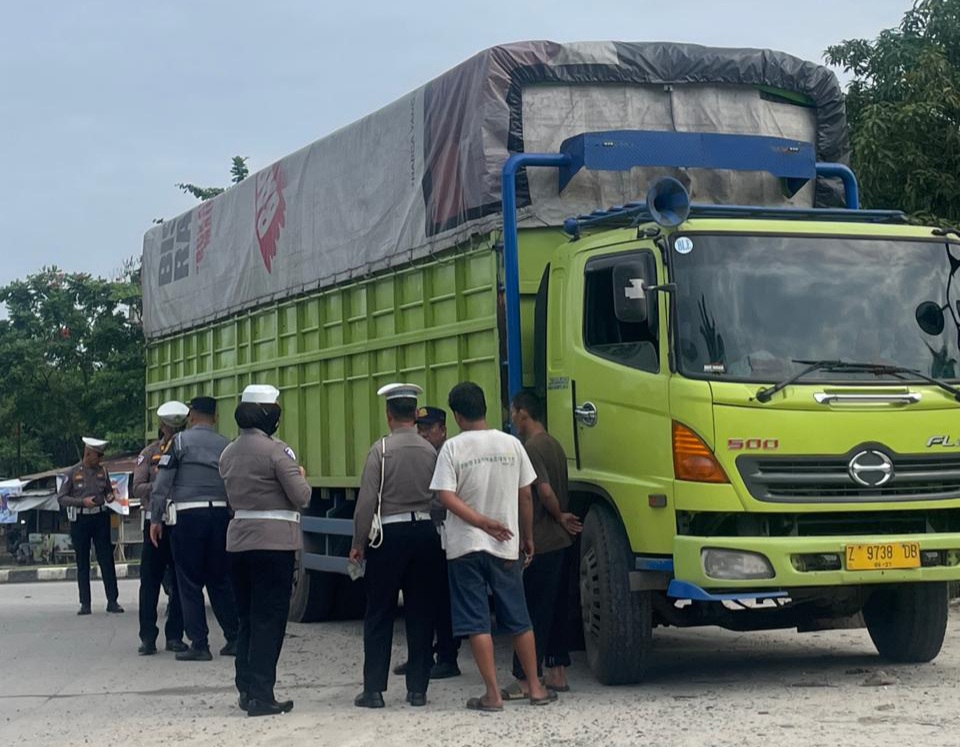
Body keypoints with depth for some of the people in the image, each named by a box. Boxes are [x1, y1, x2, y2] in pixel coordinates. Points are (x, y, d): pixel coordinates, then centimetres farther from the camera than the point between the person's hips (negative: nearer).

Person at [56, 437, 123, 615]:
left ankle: (112, 601, 1)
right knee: (82, 563, 5)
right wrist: (82, 501, -16)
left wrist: (110, 497, -4)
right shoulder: (73, 473, -3)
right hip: (80, 519, -2)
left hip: (100, 518, 2)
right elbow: (61, 498, -4)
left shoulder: (102, 471, 6)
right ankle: (85, 604, 10)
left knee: (107, 560, -2)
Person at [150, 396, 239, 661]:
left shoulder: (180, 441, -1)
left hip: (187, 516, -4)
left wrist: (155, 519, 1)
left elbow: (162, 483, -4)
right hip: (220, 514, 4)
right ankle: (235, 638, 13)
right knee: (221, 580, 13)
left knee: (190, 582, 2)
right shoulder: (226, 445, 10)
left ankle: (199, 644, 1)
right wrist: (233, 518, 18)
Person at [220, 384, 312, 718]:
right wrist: (300, 476, 6)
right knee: (269, 620, -1)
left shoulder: (229, 453, 10)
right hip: (274, 541, -7)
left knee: (247, 618, 15)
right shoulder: (276, 451, -13)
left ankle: (246, 689, 17)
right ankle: (261, 695, -1)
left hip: (239, 539, 7)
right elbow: (302, 497, -12)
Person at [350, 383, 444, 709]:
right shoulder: (431, 451, 2)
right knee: (421, 614, 8)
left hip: (389, 535, -3)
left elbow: (367, 500, -10)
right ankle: (417, 689, 10)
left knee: (379, 616, 4)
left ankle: (374, 690, 5)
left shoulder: (381, 449, -8)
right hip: (424, 532, 3)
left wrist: (359, 543, -2)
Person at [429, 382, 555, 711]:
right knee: (519, 620, 12)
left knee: (476, 622, 2)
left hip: (465, 546, -2)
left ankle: (493, 694, 0)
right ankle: (536, 688, 16)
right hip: (506, 547, 2)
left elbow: (447, 497, -16)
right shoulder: (511, 444, -1)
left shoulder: (452, 448, -7)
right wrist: (527, 537, 14)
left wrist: (482, 522, -16)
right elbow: (525, 496, 4)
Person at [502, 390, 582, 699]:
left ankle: (525, 681, -4)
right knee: (555, 610, 14)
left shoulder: (531, 448, -15)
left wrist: (560, 517, -5)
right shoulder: (554, 445, 14)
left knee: (532, 613, -6)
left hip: (540, 543, -9)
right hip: (561, 541, 9)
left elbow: (545, 491, -20)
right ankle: (557, 673, 19)